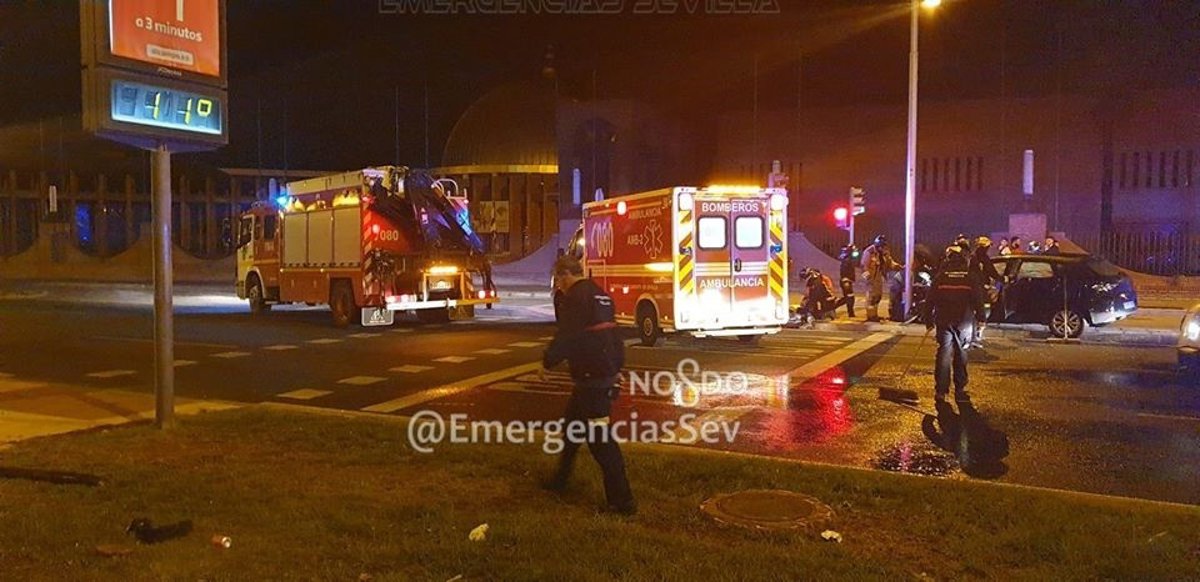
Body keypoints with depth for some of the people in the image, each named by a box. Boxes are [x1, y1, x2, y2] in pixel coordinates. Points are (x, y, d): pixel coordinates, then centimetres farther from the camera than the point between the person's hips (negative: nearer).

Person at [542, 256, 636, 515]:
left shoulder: (576, 297, -14)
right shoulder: (600, 294, 16)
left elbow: (565, 337, -19)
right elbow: (612, 333, 21)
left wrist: (548, 361, -4)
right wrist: (617, 368, 25)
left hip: (592, 378, -10)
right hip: (607, 373, 10)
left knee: (600, 438, -6)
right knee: (572, 423, 23)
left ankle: (622, 500, -3)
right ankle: (560, 479, 37)